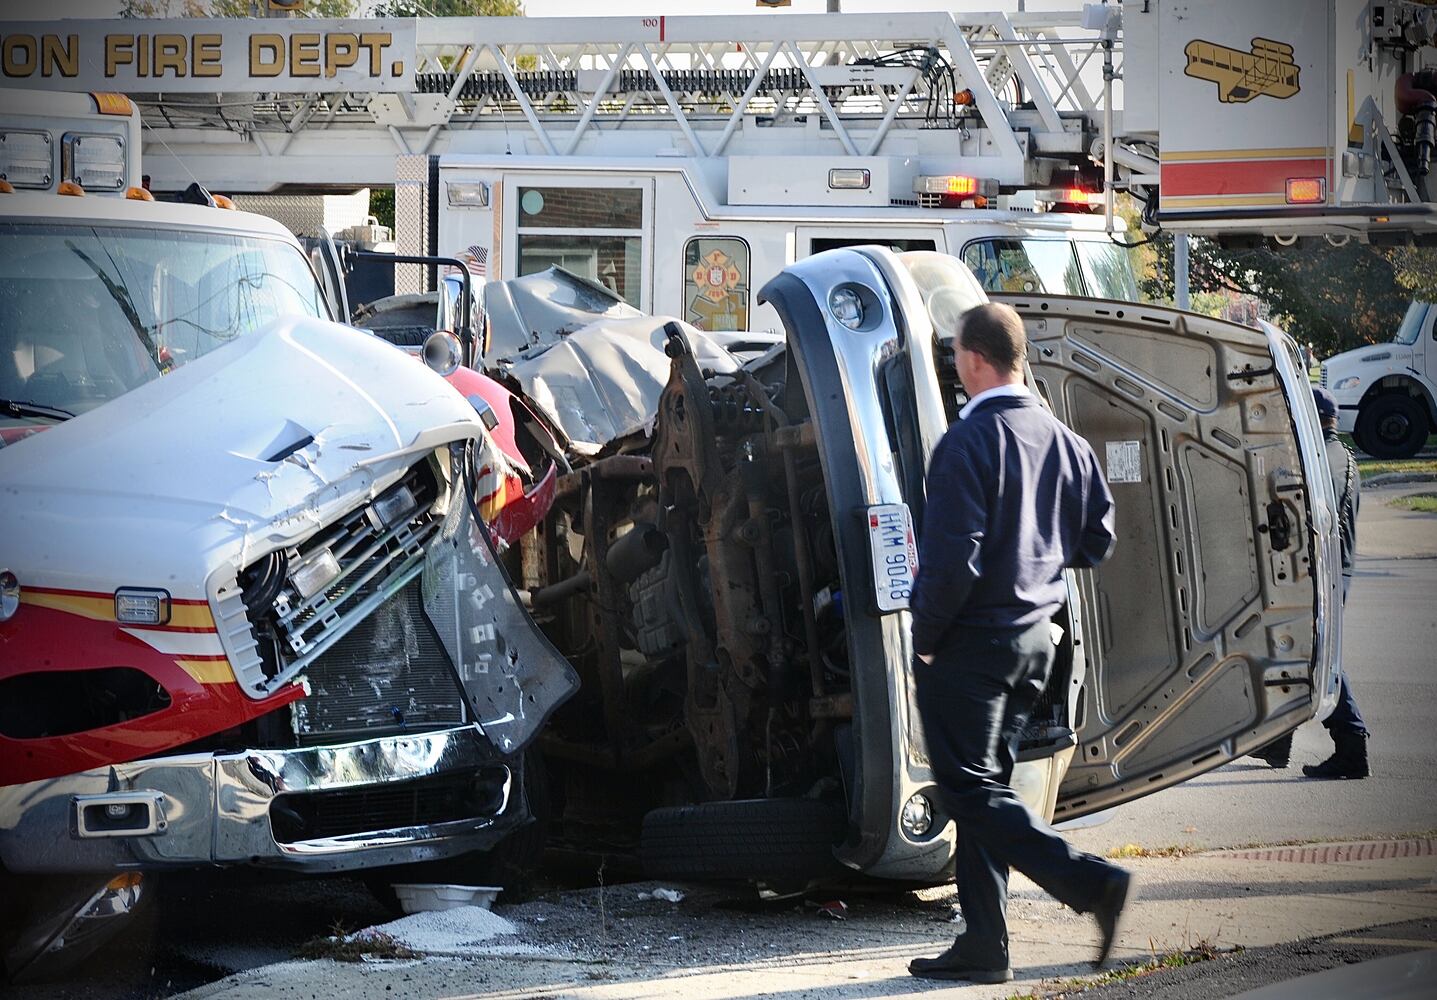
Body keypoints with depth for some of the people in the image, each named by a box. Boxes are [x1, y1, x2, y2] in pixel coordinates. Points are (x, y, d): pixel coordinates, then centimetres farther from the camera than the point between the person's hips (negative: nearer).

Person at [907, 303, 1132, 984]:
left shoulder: (969, 442, -17)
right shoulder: (1064, 441, 7)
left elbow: (953, 557, -22)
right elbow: (1097, 539, 13)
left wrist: (924, 636, -10)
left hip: (970, 642, -8)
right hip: (1035, 636, 8)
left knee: (971, 789, -3)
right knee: (987, 785, 13)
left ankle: (1092, 882, -17)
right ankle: (983, 946, 12)